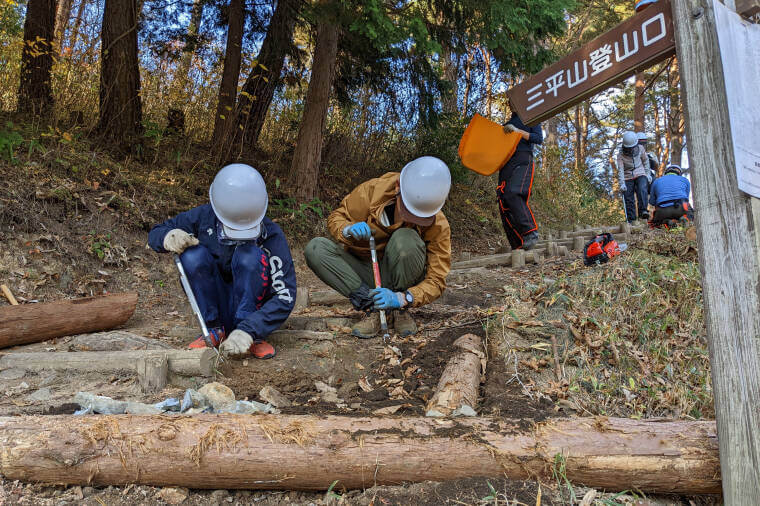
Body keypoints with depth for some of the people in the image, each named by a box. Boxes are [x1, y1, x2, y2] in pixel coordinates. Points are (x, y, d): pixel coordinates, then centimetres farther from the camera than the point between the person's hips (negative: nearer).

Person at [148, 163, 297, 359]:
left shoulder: (271, 235, -19)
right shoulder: (204, 217, -12)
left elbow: (286, 296, -23)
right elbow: (155, 233, 2)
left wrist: (248, 331, -36)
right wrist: (168, 237, -24)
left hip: (250, 306, -2)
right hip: (215, 306, 3)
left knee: (250, 255, -29)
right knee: (193, 253, -23)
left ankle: (249, 337, -20)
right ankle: (214, 330, -11)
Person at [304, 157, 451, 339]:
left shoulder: (438, 226, -21)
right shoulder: (372, 190, -19)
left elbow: (436, 281, -20)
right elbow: (336, 217, -5)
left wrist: (402, 299, -38)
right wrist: (348, 230, -29)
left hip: (403, 278, -2)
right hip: (366, 273, 2)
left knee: (405, 239, -34)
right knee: (315, 249, -23)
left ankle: (399, 310, -14)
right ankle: (371, 305, -23)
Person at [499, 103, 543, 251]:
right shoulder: (507, 124, 31)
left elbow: (539, 139, 0)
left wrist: (518, 131, -8)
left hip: (522, 160, -6)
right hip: (506, 163, 6)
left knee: (513, 194, -30)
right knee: (504, 204, -6)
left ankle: (530, 233, -27)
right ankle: (519, 246, -6)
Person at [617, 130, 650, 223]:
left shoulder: (640, 149, -1)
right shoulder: (620, 154, -8)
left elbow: (646, 161, 15)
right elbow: (620, 169, -14)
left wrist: (647, 174, 12)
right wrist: (622, 184, -23)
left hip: (640, 175, 1)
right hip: (628, 177, -1)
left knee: (642, 191, -28)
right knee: (629, 199, -4)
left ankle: (643, 211, -34)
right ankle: (631, 221, -1)